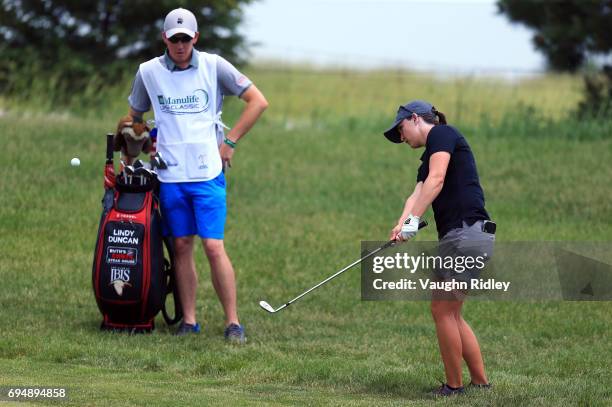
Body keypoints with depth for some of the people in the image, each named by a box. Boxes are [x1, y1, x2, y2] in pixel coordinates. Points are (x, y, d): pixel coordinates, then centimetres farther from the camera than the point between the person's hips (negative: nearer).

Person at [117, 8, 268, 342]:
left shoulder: (214, 66, -1)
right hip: (169, 174, 2)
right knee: (181, 246, 4)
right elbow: (135, 117, 19)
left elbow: (258, 101, 3)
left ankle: (232, 322, -3)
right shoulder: (148, 72, 5)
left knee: (214, 247, -8)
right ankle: (189, 320, 11)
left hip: (207, 172, -2)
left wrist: (230, 141, 0)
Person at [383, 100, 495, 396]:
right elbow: (417, 194, 8)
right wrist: (401, 225, -11)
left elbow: (436, 180, -18)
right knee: (449, 313, 13)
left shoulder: (441, 134, -2)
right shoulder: (428, 159, 25)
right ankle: (480, 382, 16)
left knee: (443, 310, -5)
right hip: (456, 236, 10)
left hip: (466, 231, -10)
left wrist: (414, 219, -26)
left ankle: (454, 386, 1)